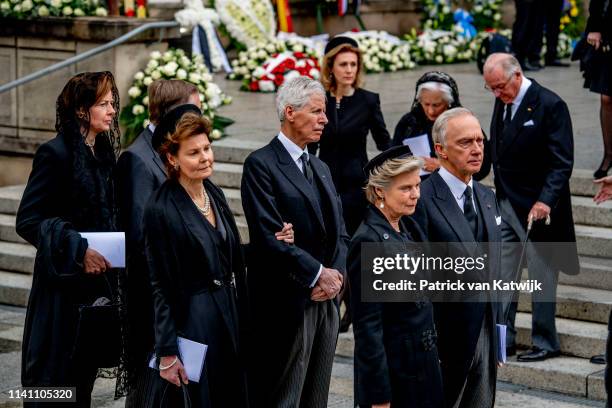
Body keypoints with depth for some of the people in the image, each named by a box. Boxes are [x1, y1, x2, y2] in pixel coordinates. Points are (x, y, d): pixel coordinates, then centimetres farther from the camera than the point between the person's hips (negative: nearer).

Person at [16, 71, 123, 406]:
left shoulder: (104, 153, 11)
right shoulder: (56, 153, -12)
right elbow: (28, 220, -15)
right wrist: (78, 250, -21)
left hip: (97, 278, 7)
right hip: (62, 282, -7)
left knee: (85, 371, 10)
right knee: (53, 372, -3)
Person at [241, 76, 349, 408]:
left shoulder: (320, 168, 19)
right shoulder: (261, 165, -7)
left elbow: (339, 233, 16)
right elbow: (269, 236, -16)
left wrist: (336, 274, -4)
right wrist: (318, 274, -14)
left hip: (325, 302, 8)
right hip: (286, 305, -8)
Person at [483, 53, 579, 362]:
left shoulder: (550, 105, -14)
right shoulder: (502, 103, 9)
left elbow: (562, 162, -16)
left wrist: (545, 200, -27)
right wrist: (498, 195, 6)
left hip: (537, 208, -7)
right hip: (504, 205, 7)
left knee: (541, 277, 2)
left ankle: (545, 343, 11)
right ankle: (502, 339, 15)